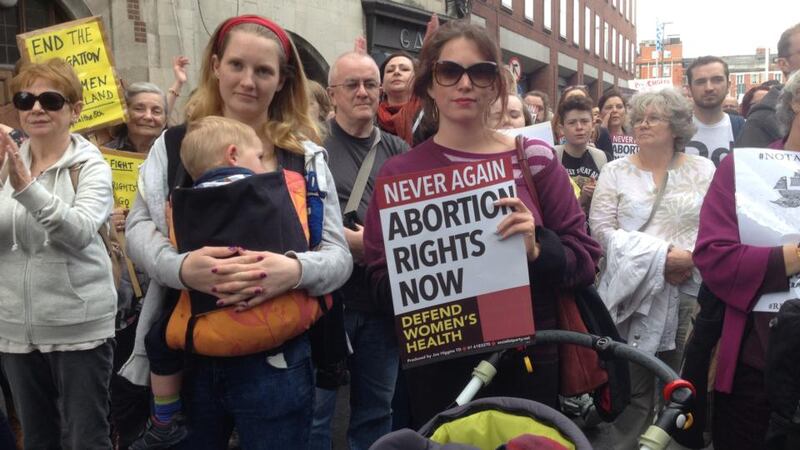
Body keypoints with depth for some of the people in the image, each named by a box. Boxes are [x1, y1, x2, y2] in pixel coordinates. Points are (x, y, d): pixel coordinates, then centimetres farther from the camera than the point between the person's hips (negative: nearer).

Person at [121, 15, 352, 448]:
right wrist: (179, 266, -22)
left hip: (276, 361, -1)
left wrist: (297, 269, -25)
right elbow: (138, 227, 1)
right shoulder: (174, 144, 3)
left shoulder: (305, 156, 0)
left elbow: (339, 253, -2)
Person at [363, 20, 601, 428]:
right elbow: (381, 282, -1)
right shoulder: (398, 174, -2)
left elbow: (586, 259, -2)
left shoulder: (534, 158, -3)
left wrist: (537, 250, -21)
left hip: (527, 359, 1)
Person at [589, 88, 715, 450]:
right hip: (634, 289, -1)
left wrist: (693, 257, -13)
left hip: (689, 291, 2)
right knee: (632, 380, 2)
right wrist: (658, 256, -13)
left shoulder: (703, 170, 8)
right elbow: (601, 227, -5)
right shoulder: (616, 171, 2)